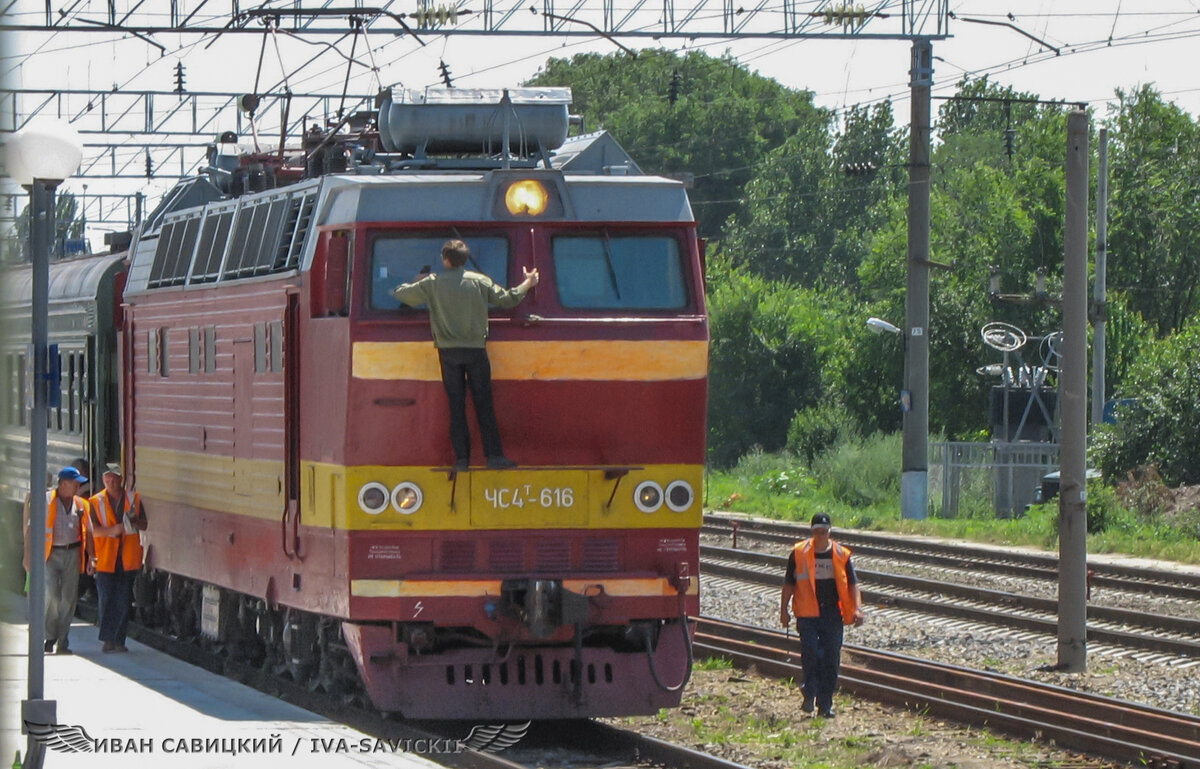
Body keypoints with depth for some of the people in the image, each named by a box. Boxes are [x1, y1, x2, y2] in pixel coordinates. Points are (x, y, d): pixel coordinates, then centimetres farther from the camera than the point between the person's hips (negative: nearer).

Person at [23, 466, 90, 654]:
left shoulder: (80, 504, 10)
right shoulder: (45, 501, -2)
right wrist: (28, 555, -9)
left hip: (72, 553, 4)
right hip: (51, 553, -4)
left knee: (69, 599, 1)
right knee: (52, 596, -12)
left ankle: (62, 642, 8)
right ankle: (49, 636, 5)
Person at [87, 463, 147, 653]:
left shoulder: (133, 499, 10)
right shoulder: (96, 502, 5)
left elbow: (144, 525, 10)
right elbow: (93, 530, -2)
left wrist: (133, 520, -11)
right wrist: (112, 530, -20)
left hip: (127, 559, 2)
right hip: (105, 558, -1)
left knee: (124, 602, 2)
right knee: (106, 600, -4)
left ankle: (119, 640, 8)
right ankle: (107, 639, 0)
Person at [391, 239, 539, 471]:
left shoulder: (433, 284, 0)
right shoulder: (479, 281, 1)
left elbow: (403, 294, 6)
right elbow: (506, 299, 7)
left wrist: (397, 290, 30)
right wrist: (527, 284, 25)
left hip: (448, 351, 0)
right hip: (475, 350, 0)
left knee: (456, 406, 4)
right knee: (484, 404, 2)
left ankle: (461, 457, 0)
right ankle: (494, 455, -4)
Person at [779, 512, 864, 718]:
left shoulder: (841, 555, 5)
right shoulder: (799, 553, 2)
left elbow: (852, 584, 7)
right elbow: (789, 584, 8)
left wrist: (857, 608, -7)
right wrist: (784, 610, 5)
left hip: (833, 614, 2)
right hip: (808, 614, -2)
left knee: (831, 659, 2)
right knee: (810, 653, -14)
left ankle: (826, 703, 10)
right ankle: (810, 695, 5)